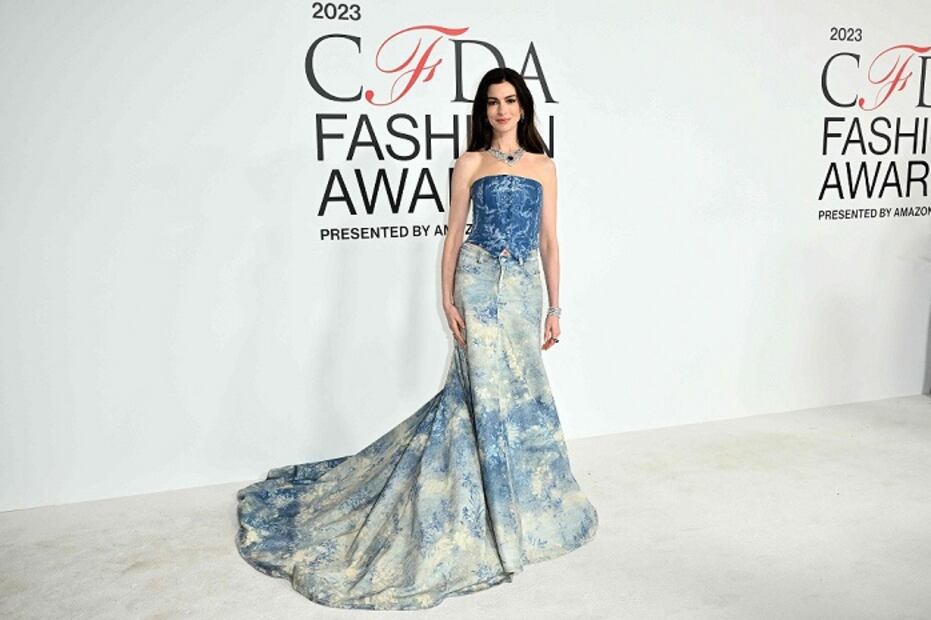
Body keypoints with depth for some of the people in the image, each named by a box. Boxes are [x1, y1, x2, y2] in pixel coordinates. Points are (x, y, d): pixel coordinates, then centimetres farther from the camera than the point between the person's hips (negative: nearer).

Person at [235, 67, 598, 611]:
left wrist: (555, 306, 5)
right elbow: (454, 232, 2)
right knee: (493, 387, -4)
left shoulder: (544, 166, 11)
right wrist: (447, 298, -6)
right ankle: (508, 512, 10)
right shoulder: (470, 163, 4)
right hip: (480, 280, -3)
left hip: (525, 286, 3)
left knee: (513, 387, 7)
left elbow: (549, 240, 9)